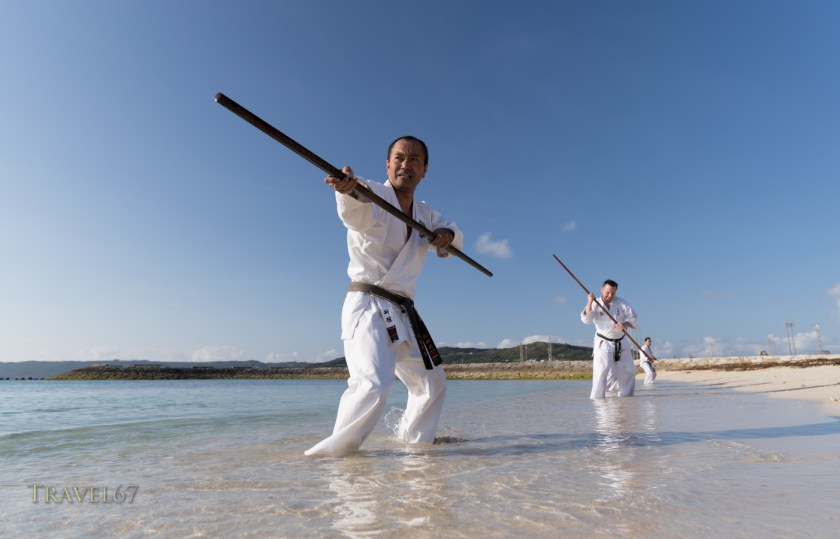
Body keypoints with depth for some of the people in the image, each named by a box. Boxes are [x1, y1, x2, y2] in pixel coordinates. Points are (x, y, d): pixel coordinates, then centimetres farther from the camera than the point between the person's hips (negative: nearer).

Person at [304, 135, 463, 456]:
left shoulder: (425, 214, 14)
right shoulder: (374, 195, -8)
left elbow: (456, 238, 22)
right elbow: (355, 209, -31)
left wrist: (447, 235, -4)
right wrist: (348, 189, -57)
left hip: (403, 312, 8)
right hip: (367, 306, -8)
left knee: (432, 384, 18)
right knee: (373, 384, -28)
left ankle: (415, 439, 38)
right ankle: (332, 453, -11)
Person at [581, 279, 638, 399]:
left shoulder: (621, 302, -3)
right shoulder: (595, 304, -11)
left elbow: (633, 317, -2)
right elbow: (586, 319, -26)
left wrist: (625, 324, -24)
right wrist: (589, 303, -39)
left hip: (620, 343, 5)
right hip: (603, 343, -4)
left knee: (628, 371, 13)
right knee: (601, 371, -16)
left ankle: (626, 396, 31)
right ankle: (596, 398, -9)